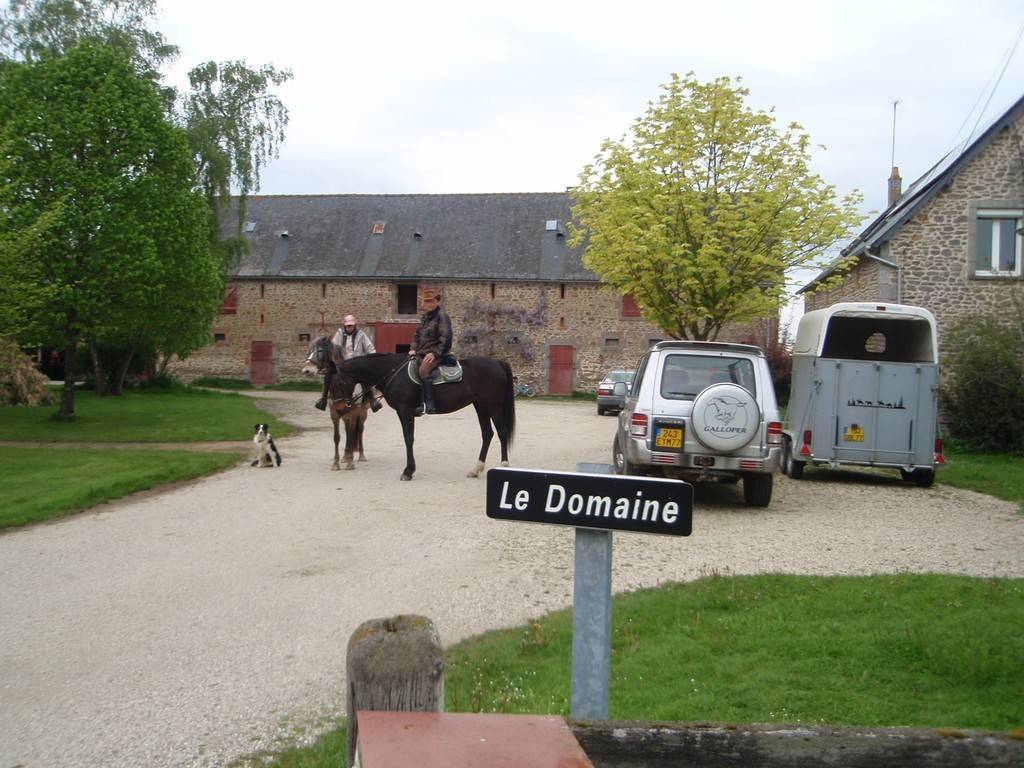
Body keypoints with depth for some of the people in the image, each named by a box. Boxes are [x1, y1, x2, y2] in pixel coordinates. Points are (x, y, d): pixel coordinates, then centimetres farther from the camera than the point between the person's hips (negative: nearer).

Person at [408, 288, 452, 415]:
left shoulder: (442, 316, -10)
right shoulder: (425, 317, 18)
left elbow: (445, 337, -17)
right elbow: (417, 334, 24)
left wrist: (435, 353, -22)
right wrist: (414, 348, 7)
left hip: (436, 354, -10)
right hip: (422, 353, 10)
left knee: (423, 370, -32)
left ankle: (429, 404, -35)